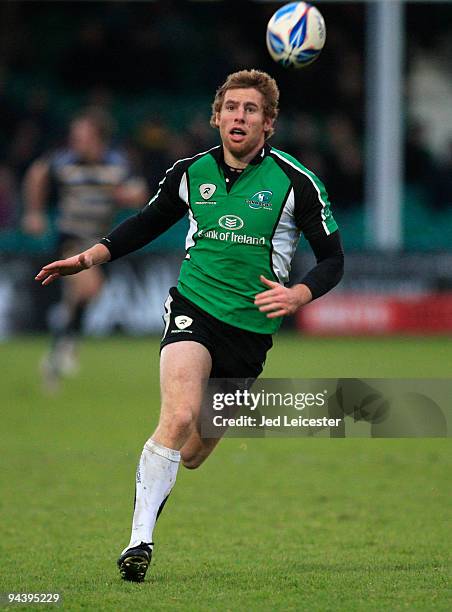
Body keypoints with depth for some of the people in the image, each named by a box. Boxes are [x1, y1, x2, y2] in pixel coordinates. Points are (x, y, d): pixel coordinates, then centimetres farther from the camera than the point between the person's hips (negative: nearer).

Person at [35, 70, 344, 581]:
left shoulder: (295, 183, -4)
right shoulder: (191, 173, 3)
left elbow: (332, 257, 2)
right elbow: (148, 222, 21)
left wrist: (298, 295, -17)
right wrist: (89, 258, 11)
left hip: (252, 327, 1)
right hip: (194, 310, -1)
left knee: (194, 454, 6)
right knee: (180, 417, -26)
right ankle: (140, 539, -21)